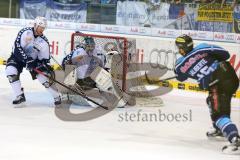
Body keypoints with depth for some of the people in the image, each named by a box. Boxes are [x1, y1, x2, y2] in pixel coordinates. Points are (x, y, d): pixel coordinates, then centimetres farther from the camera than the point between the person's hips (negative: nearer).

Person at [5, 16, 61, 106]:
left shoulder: (43, 40, -12)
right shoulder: (25, 32, -24)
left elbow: (45, 58, -4)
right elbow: (17, 48, -29)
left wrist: (46, 64, -23)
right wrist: (27, 59, -36)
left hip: (33, 59, 2)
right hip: (18, 57, -2)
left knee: (44, 76, -11)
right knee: (11, 71, -28)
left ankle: (56, 96, 8)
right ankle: (20, 96, -18)